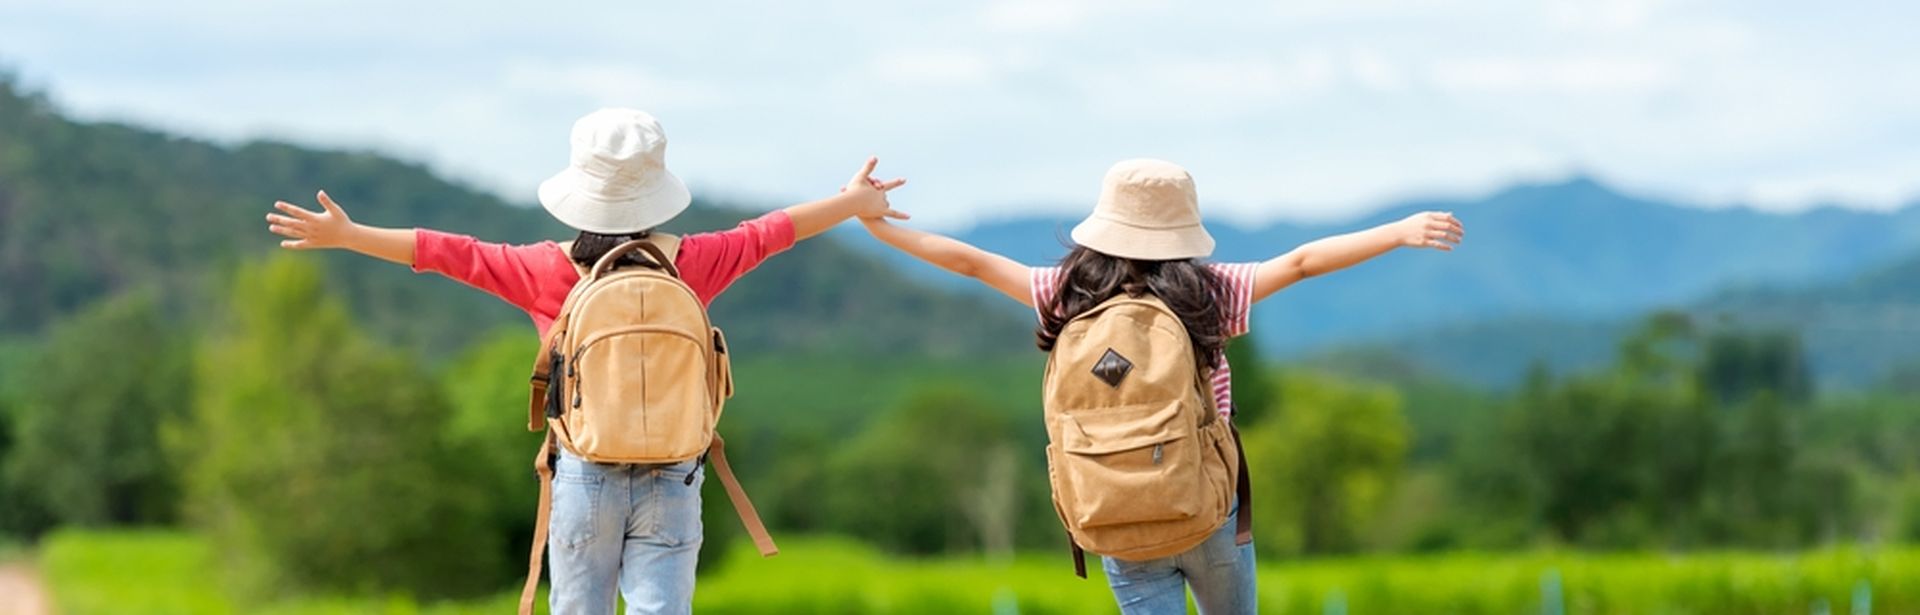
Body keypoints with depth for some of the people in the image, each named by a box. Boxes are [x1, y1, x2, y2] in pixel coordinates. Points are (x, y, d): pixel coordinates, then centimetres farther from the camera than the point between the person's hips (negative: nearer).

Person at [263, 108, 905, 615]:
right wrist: (853, 203, 26)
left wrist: (345, 235, 5)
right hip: (672, 479, 1)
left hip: (586, 476, -1)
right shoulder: (688, 265, -2)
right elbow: (765, 233, 11)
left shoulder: (550, 272, -7)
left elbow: (451, 253, -3)